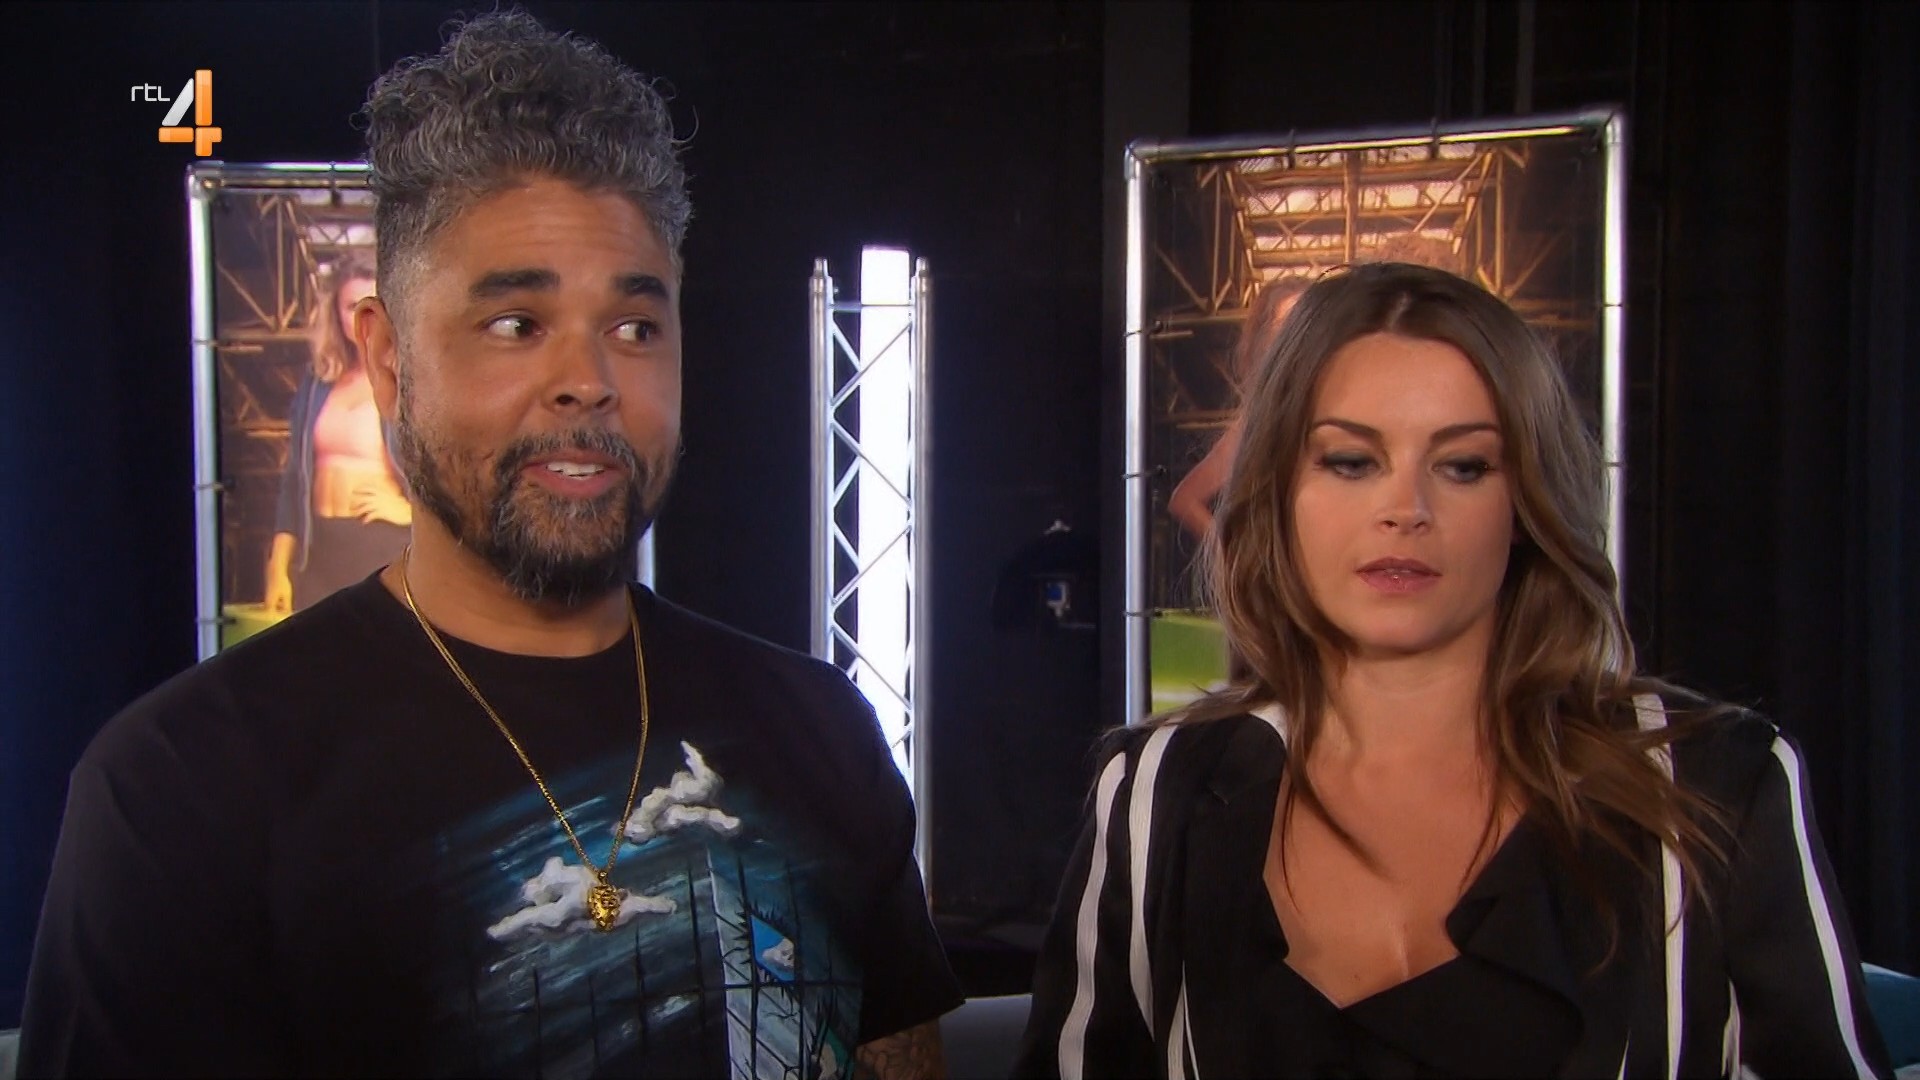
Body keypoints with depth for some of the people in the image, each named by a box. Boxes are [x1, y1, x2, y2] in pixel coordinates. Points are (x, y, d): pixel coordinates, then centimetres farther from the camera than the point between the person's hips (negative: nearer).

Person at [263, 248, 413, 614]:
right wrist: (279, 566, 12)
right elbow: (295, 480, 16)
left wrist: (413, 509, -11)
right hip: (320, 550, 5)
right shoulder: (318, 383, 14)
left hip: (389, 550, -5)